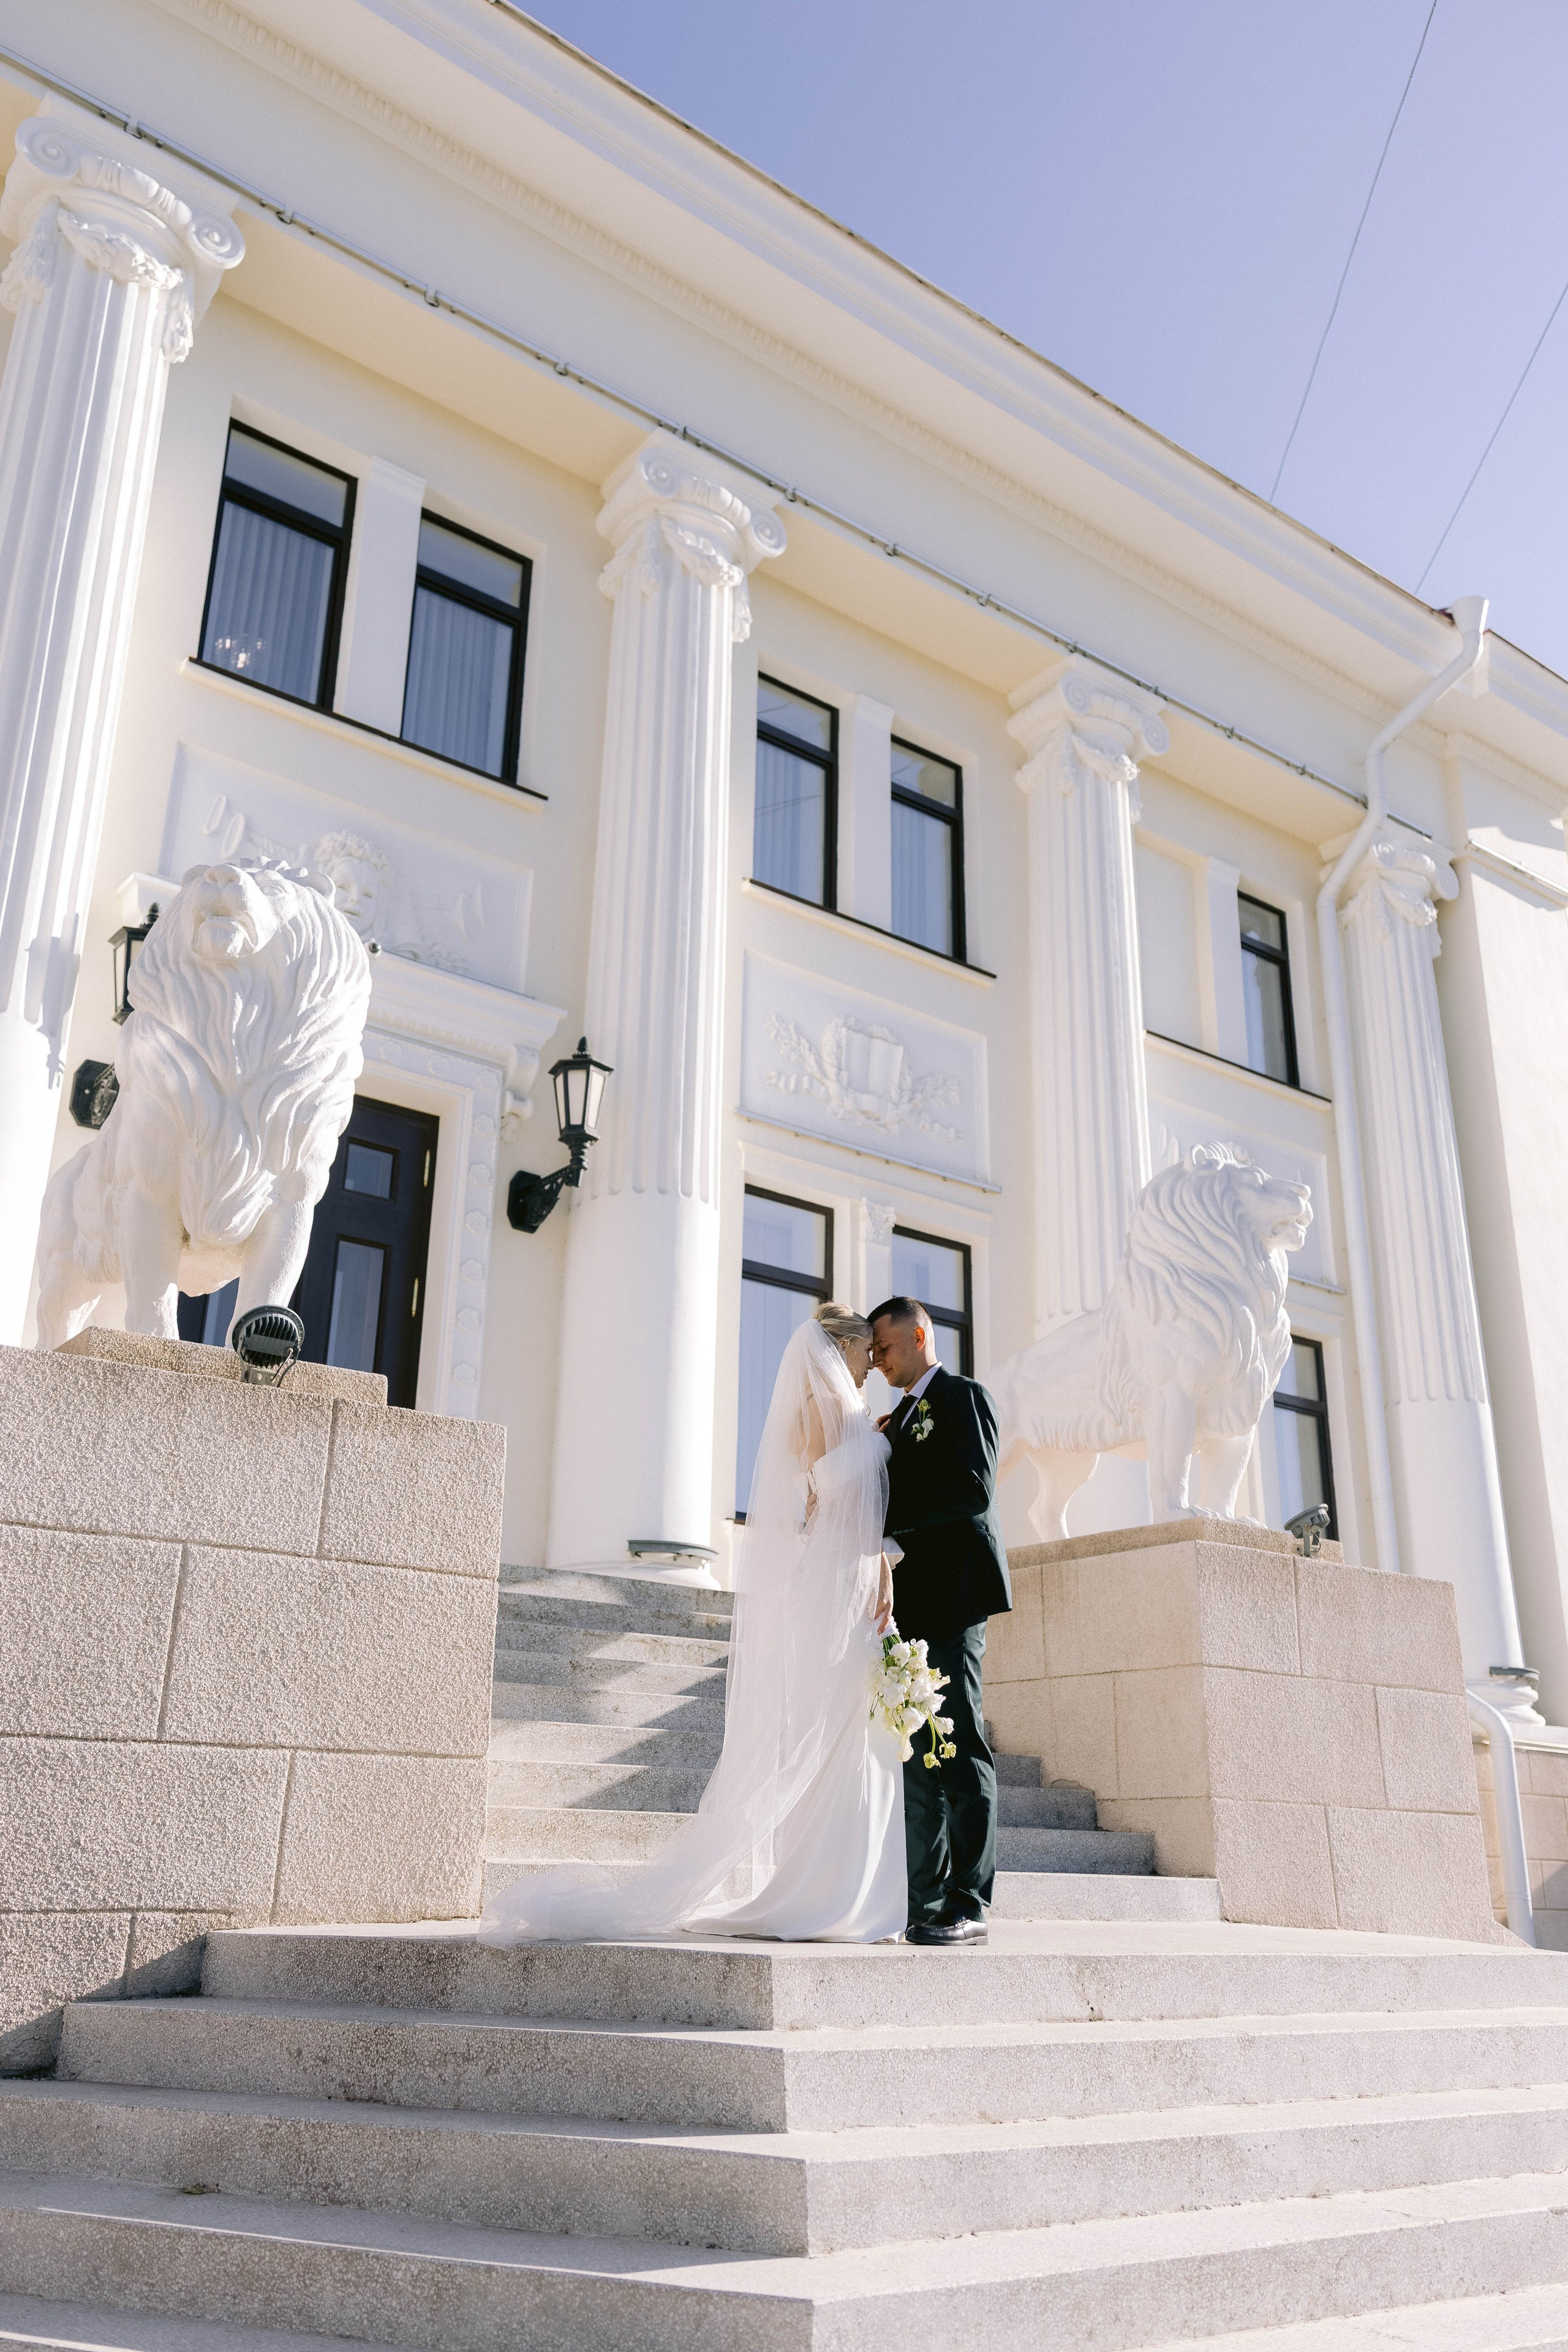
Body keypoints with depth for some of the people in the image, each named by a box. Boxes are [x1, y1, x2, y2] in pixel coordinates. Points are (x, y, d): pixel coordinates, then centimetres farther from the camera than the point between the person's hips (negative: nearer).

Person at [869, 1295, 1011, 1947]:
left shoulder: (965, 1397, -2)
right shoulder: (901, 1415, 23)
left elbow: (974, 1491, -15)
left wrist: (890, 1525, -12)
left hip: (951, 1595, -8)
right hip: (908, 1600, 8)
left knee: (959, 1747, -7)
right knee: (915, 1752, 7)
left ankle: (967, 1906, -4)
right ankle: (924, 1900, 10)